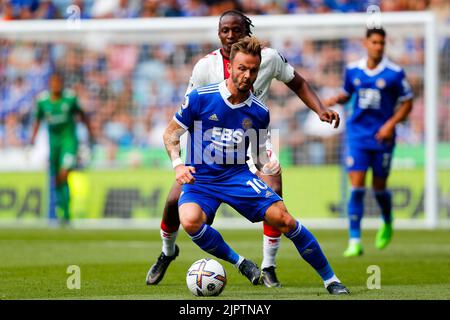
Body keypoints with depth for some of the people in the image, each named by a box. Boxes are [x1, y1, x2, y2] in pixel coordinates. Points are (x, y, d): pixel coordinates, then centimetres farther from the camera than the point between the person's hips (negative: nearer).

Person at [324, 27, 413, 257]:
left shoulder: (394, 73, -7)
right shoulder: (353, 70, 3)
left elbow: (407, 103, -1)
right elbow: (346, 94, 19)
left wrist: (391, 124, -14)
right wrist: (335, 100, -4)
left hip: (382, 137, -1)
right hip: (358, 135, 2)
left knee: (379, 188, 8)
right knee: (357, 187, -8)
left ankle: (387, 223, 40)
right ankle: (354, 241, -7)